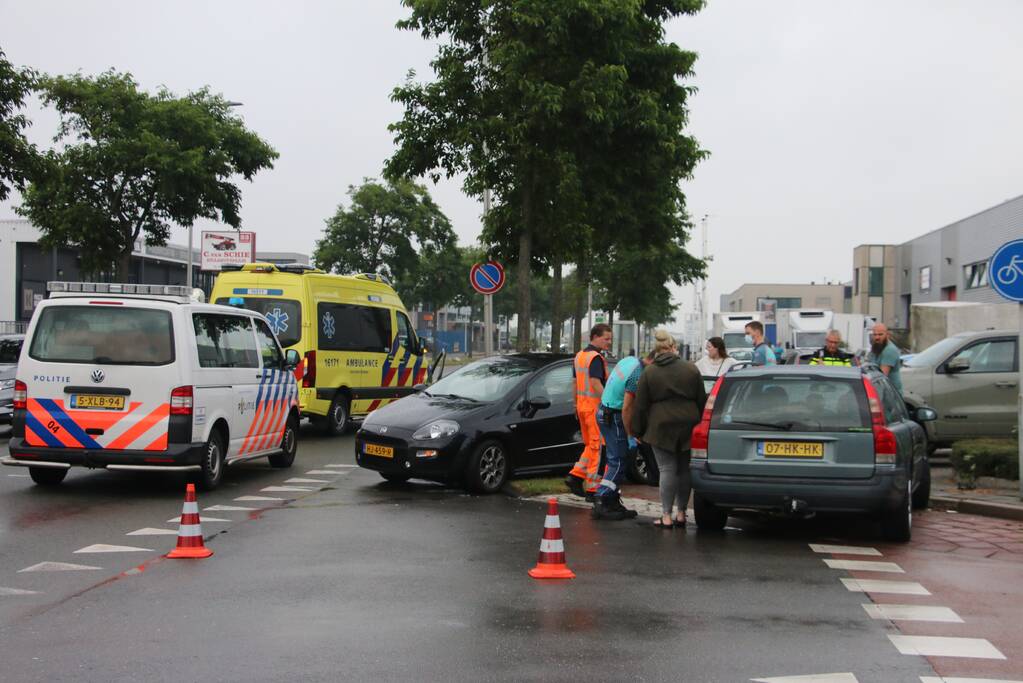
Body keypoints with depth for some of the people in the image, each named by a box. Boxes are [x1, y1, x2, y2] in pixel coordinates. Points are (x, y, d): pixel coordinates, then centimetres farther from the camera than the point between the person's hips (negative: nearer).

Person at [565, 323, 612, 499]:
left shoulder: (579, 355, 14)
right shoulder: (596, 357, -15)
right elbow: (595, 383, -24)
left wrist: (576, 404, 23)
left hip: (582, 405, 9)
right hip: (595, 407, -9)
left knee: (590, 445, 19)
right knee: (597, 448, -2)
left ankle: (575, 475, 9)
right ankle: (593, 487, 0)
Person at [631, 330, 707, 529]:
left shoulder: (648, 373, -2)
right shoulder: (691, 369, 5)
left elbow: (640, 406, -1)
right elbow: (702, 400, 8)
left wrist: (638, 431, 7)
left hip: (661, 428, -2)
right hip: (688, 426, 2)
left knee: (667, 469, -1)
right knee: (684, 469, 10)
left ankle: (666, 516, -4)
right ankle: (681, 514, 15)